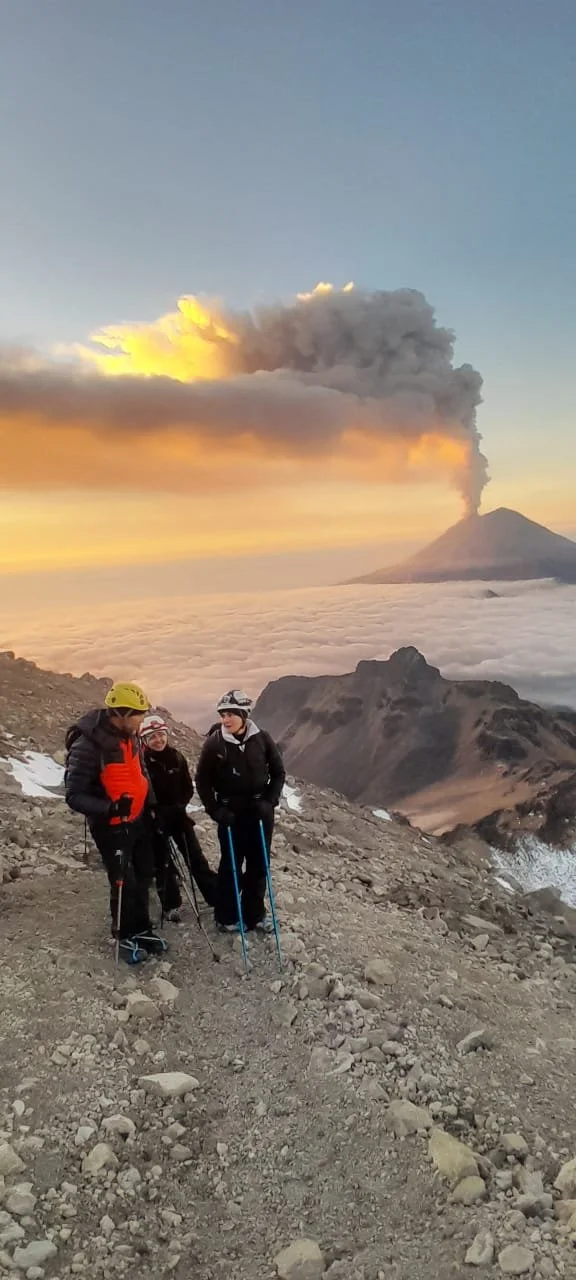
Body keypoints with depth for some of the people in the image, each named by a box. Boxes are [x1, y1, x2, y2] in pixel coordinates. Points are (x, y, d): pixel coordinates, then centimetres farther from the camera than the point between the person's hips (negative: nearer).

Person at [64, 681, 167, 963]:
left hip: (138, 820, 7)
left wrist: (152, 806, 13)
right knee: (124, 883, 3)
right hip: (111, 827, -7)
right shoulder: (87, 746, -25)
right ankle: (125, 936, 26)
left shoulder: (130, 736, -2)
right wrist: (109, 808, -35)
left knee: (143, 877, 17)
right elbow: (74, 796, -22)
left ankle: (141, 930, 35)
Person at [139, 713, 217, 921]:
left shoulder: (177, 758, -2)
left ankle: (217, 897, 18)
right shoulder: (141, 762, -12)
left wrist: (179, 806, -11)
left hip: (178, 816, 3)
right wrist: (157, 812, -17)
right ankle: (171, 905, 22)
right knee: (163, 864, 7)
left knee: (196, 858, 8)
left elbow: (188, 788, 5)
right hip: (154, 821, -3)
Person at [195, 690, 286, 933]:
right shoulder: (214, 743, -11)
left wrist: (270, 801, -8)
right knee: (230, 864, 6)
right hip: (231, 813, -2)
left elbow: (278, 772, 3)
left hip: (260, 810, 2)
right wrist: (215, 810, -10)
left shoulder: (262, 739, -7)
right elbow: (202, 780, -2)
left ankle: (255, 914, 26)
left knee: (258, 864, 10)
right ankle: (226, 916, 22)